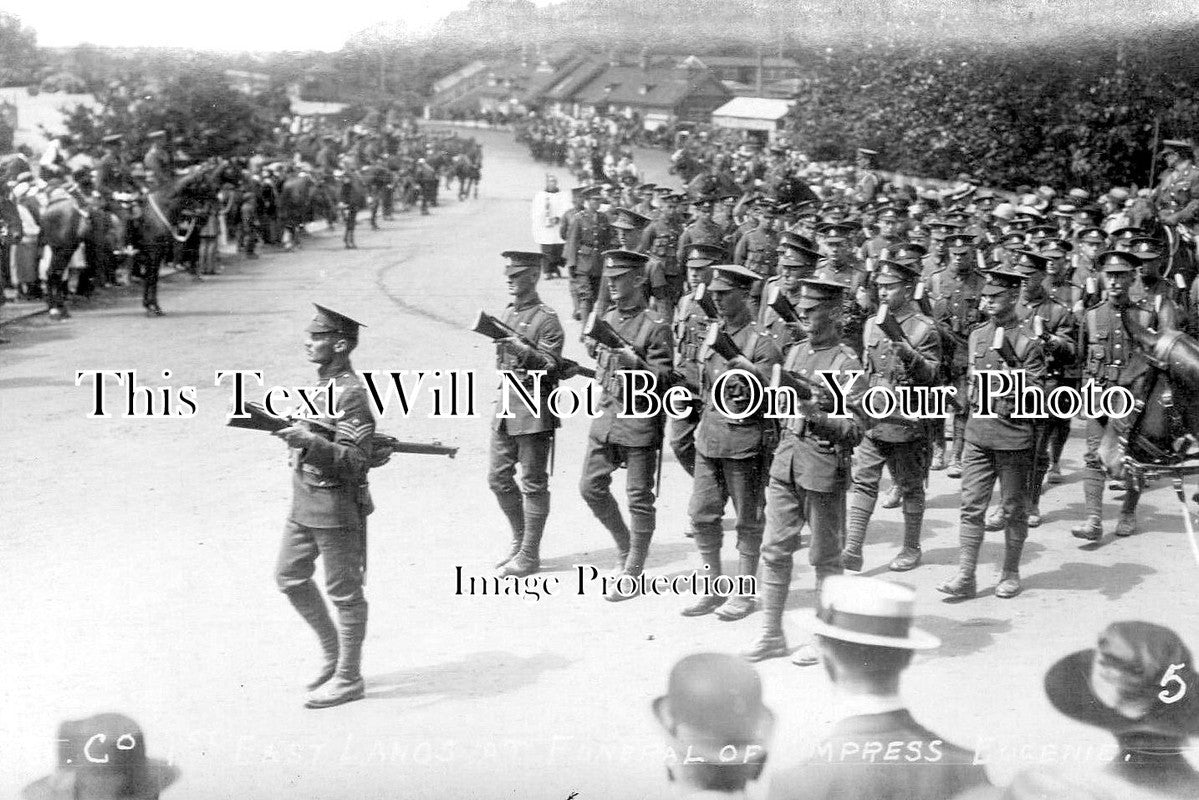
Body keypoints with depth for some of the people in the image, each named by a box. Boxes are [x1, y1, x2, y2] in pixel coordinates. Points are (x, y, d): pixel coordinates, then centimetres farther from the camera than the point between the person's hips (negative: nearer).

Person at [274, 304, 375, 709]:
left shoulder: (351, 393, -19)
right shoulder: (322, 382, 10)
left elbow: (355, 460, -24)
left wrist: (311, 442, -34)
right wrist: (296, 433, 9)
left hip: (337, 507, -10)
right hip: (304, 503, 10)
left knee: (344, 591, 2)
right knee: (289, 576, 16)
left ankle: (348, 678, 13)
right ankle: (332, 651, 30)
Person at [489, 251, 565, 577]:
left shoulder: (547, 320, -10)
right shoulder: (507, 314, 13)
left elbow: (550, 367, -16)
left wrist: (523, 350, -29)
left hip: (534, 409, -8)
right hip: (505, 406, 8)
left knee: (533, 483, 0)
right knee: (498, 478, 11)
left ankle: (529, 555, 8)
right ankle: (520, 541, 27)